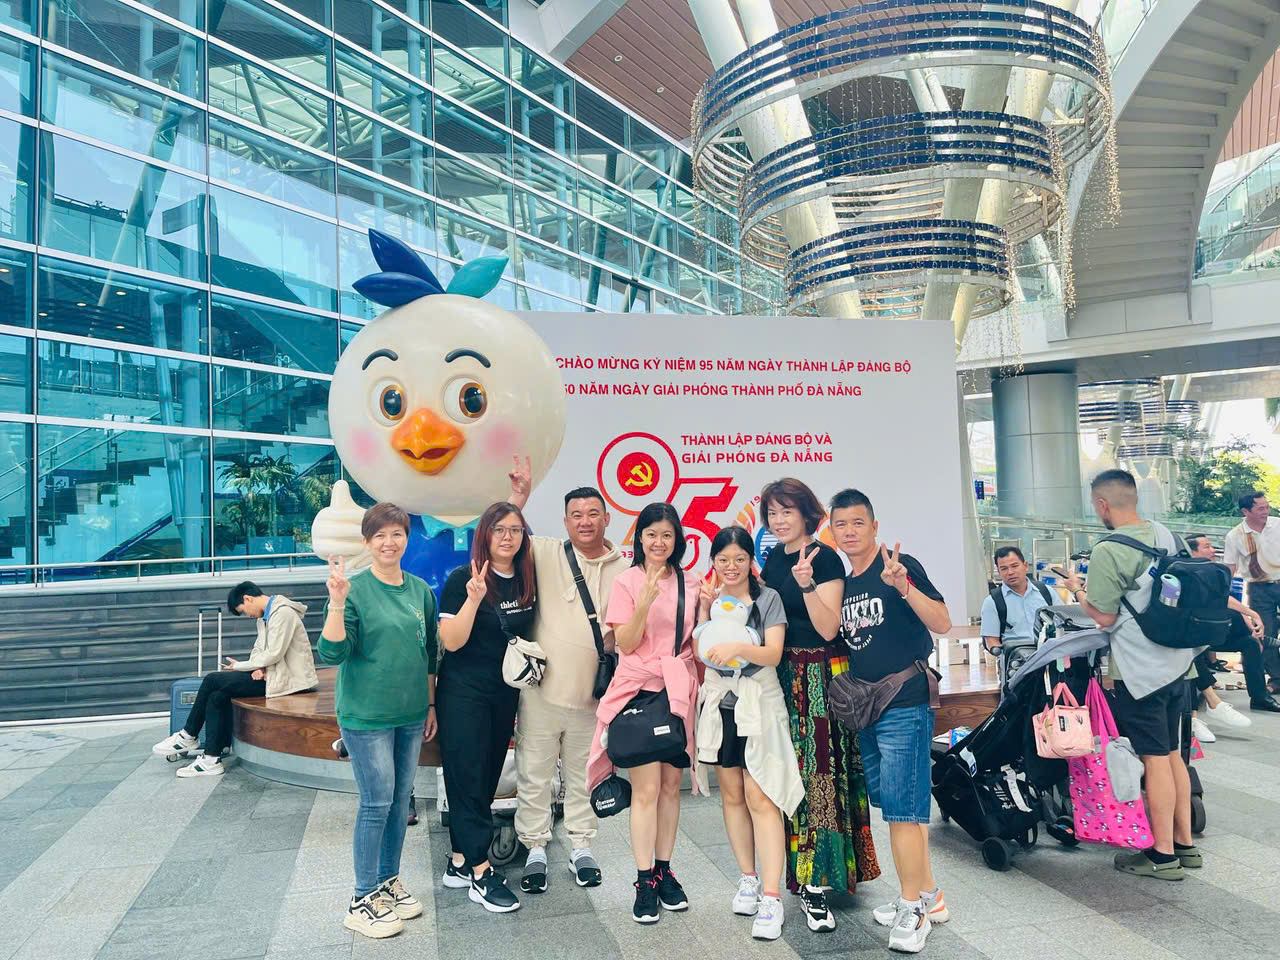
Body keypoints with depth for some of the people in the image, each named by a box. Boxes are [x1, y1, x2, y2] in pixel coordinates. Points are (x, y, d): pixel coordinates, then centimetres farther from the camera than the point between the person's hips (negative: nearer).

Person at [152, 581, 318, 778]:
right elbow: (258, 649, 15)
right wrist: (258, 668, -7)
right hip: (270, 674, 9)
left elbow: (274, 654, -19)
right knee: (217, 696, -3)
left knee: (212, 680, -8)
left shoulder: (282, 613, -15)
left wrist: (240, 666, -7)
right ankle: (212, 758, 1)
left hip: (284, 678, -9)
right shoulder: (265, 616, 17)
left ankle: (188, 736, 8)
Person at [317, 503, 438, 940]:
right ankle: (363, 901, 16)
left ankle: (389, 882, 31)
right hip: (367, 715, -5)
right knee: (377, 803, 0)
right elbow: (332, 653, -16)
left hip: (410, 714, 6)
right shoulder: (355, 589, -11)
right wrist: (336, 602, -29)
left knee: (400, 801, 14)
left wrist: (431, 704, 14)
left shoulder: (421, 590, 5)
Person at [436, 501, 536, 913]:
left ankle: (460, 860, 25)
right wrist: (474, 598, -28)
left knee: (487, 778, 12)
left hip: (506, 694, 6)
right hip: (464, 693, -6)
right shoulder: (462, 579, -12)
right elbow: (451, 641, -18)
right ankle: (480, 872, 5)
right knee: (469, 778, -2)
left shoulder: (527, 580, 4)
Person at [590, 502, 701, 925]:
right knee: (647, 789, -3)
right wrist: (645, 600, -21)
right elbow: (624, 643, -9)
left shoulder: (690, 584, 7)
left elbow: (697, 641, 12)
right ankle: (645, 882, 9)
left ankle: (664, 871, 24)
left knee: (671, 786, 11)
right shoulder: (627, 582, -3)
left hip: (679, 692, 4)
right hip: (639, 689, -3)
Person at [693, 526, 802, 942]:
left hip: (759, 705, -4)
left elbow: (773, 654, -13)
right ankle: (748, 879, 26)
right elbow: (700, 651, -2)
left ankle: (771, 897, -3)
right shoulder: (709, 599, 7)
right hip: (719, 704, 4)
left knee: (760, 798, -8)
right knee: (731, 795, 11)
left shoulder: (767, 598, -3)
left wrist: (738, 648, -30)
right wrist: (705, 608, -11)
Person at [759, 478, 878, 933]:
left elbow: (828, 629, -18)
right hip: (783, 673, 7)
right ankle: (799, 868, 28)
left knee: (819, 771, -4)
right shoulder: (774, 556, 9)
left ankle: (817, 883, 3)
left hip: (821, 674, -7)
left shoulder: (824, 558, -12)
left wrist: (806, 583, -29)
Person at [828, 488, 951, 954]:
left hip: (905, 707, -8)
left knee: (901, 810, -4)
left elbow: (942, 624, -16)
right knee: (899, 808, 15)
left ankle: (912, 910, 10)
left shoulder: (900, 566, -10)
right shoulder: (842, 585, 11)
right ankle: (929, 897, 29)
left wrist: (903, 586, -32)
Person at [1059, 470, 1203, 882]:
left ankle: (1163, 855, 13)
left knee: (1155, 760, 1)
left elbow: (1104, 618, -15)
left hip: (1140, 670, -8)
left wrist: (1078, 591, 0)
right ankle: (1184, 843, 28)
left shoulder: (1108, 552, -19)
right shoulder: (1164, 534, 5)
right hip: (1176, 660, 8)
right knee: (1172, 755, 17)